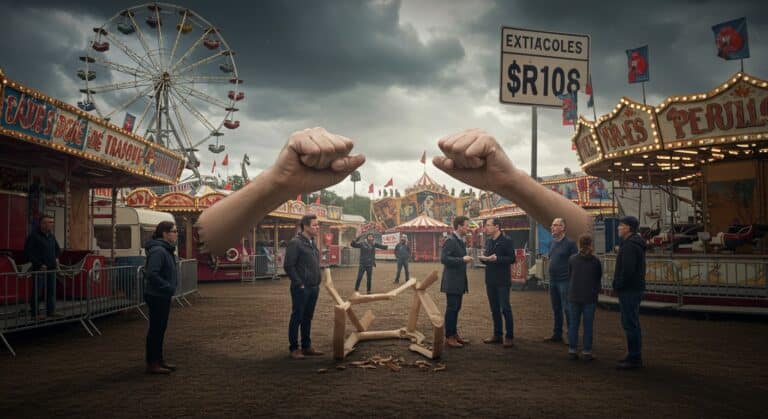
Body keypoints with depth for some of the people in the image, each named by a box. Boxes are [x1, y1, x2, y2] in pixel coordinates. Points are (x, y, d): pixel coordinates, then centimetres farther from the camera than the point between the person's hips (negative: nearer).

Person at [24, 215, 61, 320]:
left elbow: (57, 249, 30)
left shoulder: (51, 236, 13)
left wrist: (56, 258, 13)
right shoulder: (34, 236, -10)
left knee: (52, 291, 9)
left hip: (51, 268, 7)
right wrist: (39, 264, -16)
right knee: (37, 291, -2)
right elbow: (28, 252, -14)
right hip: (40, 269, -7)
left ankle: (51, 311, 17)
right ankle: (35, 313, 4)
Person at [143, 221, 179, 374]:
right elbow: (151, 274, -28)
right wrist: (168, 287, -23)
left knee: (160, 328, 17)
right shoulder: (158, 251, -21)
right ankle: (152, 363, 7)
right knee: (156, 328, -2)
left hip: (163, 296, 10)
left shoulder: (166, 250, 12)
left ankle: (159, 360, 27)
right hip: (156, 296, -10)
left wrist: (171, 287, 12)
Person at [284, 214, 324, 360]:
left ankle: (306, 346, 22)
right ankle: (294, 348, 10)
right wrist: (299, 284, -15)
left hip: (314, 288, 8)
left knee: (308, 318, 14)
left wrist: (317, 283, 12)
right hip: (301, 288, -8)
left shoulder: (312, 243, 12)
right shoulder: (295, 243, -13)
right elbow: (288, 266, -16)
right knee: (297, 317, 2)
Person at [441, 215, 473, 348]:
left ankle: (454, 334, 23)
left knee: (456, 308, 14)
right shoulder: (450, 240, -15)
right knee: (451, 308, -4)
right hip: (452, 281, -9)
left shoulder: (460, 241, 14)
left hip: (459, 281, 9)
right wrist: (462, 259, -23)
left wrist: (465, 259, 8)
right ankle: (449, 337, 2)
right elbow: (444, 259, -23)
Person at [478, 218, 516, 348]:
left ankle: (509, 336, 5)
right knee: (494, 309, 12)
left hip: (502, 280, -7)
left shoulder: (506, 241, -10)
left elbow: (512, 259, -14)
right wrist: (483, 258, -3)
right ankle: (497, 335, 21)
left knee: (505, 308, -3)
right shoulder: (488, 241, 11)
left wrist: (496, 258, -24)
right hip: (490, 280, 7)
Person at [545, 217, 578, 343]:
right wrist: (551, 275, 13)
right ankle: (557, 334, 23)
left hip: (564, 281, -7)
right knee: (556, 308, 13)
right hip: (553, 280, 7)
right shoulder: (553, 242, 12)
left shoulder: (569, 243, -9)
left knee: (567, 309, -4)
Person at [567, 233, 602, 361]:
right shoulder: (595, 261, -7)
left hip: (574, 296, 2)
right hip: (590, 297, -2)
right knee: (588, 325, 5)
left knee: (573, 324, 10)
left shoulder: (572, 259, -4)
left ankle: (572, 350, 13)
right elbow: (599, 277, 5)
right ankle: (586, 352, 7)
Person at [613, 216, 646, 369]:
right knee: (632, 323, 15)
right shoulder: (636, 244, 16)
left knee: (630, 324, -7)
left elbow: (628, 269, -25)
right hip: (633, 289, 11)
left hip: (629, 290, -11)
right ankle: (635, 356, 22)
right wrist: (619, 285, 17)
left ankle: (634, 358, -3)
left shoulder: (630, 245, -18)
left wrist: (619, 285, -15)